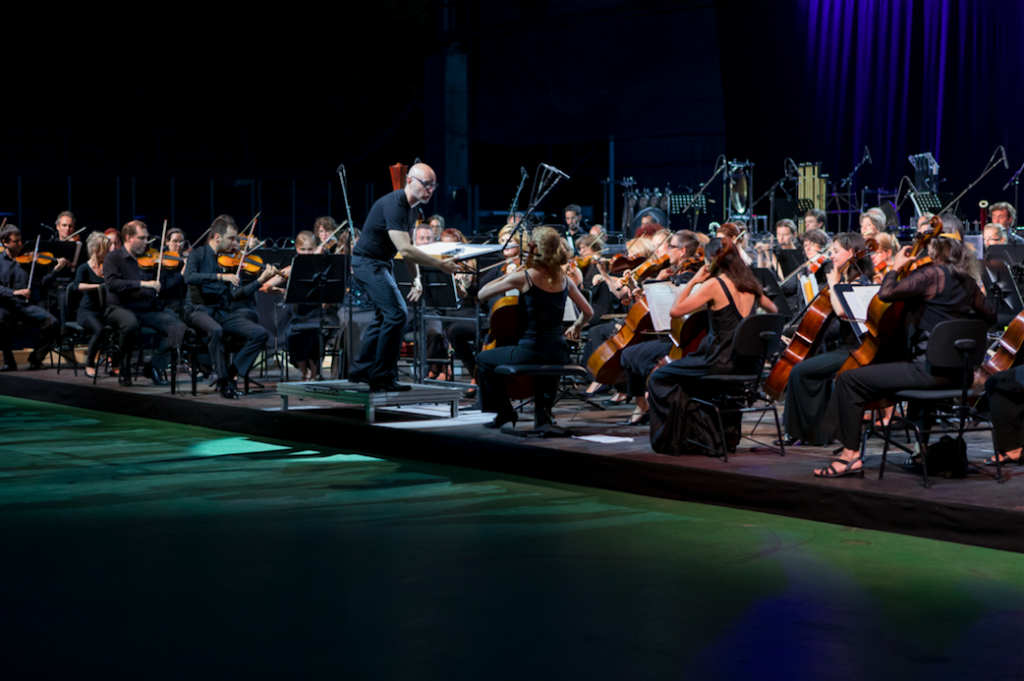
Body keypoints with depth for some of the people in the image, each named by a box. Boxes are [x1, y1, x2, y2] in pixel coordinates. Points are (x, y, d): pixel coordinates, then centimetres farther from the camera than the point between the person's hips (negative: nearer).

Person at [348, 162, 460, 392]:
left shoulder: (410, 208, 7)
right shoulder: (394, 205, -24)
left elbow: (407, 248, 16)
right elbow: (404, 249, -33)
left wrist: (416, 279, 7)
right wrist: (440, 265, -31)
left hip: (382, 263, 11)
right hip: (368, 262, -11)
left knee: (385, 316, 18)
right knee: (397, 313, -17)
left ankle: (361, 370, 27)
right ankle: (383, 377, -11)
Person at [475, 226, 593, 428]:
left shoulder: (524, 277, -11)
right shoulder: (564, 280, 4)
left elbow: (482, 294, -4)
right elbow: (587, 312, 13)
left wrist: (509, 276, 6)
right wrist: (576, 328, 32)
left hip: (531, 352, -5)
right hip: (558, 356, 5)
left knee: (483, 359, 22)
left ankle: (505, 411, 23)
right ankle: (544, 408, 24)